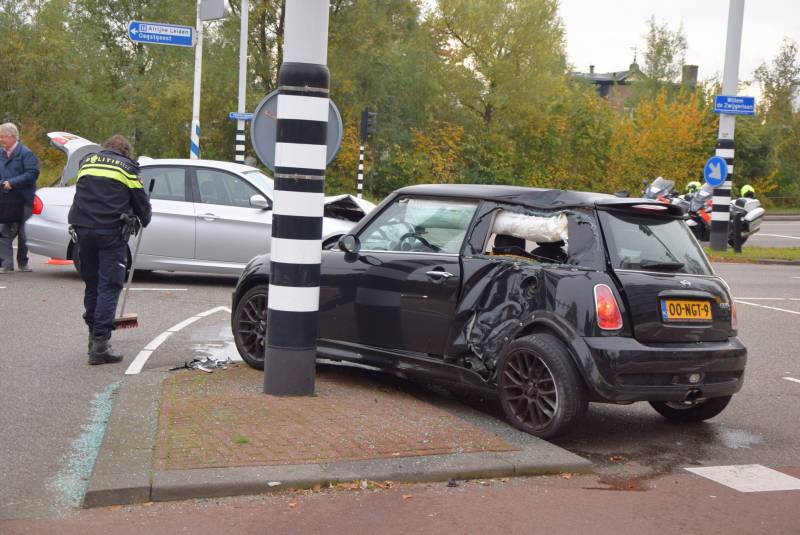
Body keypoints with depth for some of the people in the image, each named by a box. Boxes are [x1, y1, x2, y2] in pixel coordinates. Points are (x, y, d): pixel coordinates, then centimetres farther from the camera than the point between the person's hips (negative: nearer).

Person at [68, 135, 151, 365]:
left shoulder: (86, 161, 19)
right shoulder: (127, 167, 6)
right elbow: (141, 201, 11)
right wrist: (144, 220, 30)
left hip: (82, 227, 5)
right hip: (111, 231, -5)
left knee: (91, 284, 17)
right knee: (109, 286, -4)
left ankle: (94, 335, 27)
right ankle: (100, 345, -12)